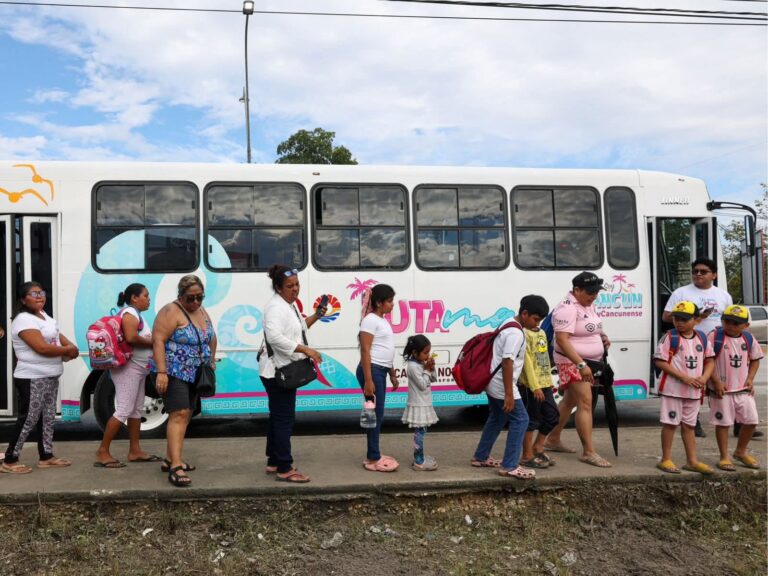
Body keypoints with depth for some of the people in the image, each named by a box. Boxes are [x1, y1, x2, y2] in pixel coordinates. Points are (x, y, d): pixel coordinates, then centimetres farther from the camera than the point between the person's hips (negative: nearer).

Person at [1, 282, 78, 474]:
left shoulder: (44, 316, 12)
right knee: (28, 419, -5)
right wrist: (67, 350, -12)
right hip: (32, 379, -9)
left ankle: (46, 456, 23)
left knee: (47, 417, 14)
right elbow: (42, 348, -25)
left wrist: (71, 346, -4)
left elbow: (57, 334, 18)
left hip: (51, 377, 10)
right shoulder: (24, 320, -17)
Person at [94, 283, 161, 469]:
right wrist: (152, 342, -15)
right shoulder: (130, 313, -13)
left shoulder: (136, 314, 18)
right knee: (124, 410, -11)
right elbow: (131, 338, -28)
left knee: (136, 409, 12)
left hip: (137, 369, 11)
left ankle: (135, 451, 17)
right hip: (128, 368, -11)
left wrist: (152, 341, 1)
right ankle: (102, 452, -6)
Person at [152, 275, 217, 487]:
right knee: (179, 415, -15)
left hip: (194, 375, 8)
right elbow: (158, 341, -20)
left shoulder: (201, 311, 11)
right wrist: (161, 372, -25)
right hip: (174, 373, -8)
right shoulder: (171, 312, -14)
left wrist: (211, 361, 11)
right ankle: (175, 467, -17)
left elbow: (211, 337, 21)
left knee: (185, 415, 11)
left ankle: (170, 459, 21)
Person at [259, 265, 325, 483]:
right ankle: (284, 469, -1)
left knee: (277, 417, 16)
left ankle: (273, 462, 25)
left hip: (283, 371, 11)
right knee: (284, 419, -7)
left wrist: (315, 317, 14)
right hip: (277, 371, -11)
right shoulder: (276, 306, -18)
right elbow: (274, 336, -32)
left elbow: (295, 329, 27)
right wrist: (306, 350, -30)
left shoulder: (288, 305, 14)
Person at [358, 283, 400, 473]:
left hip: (381, 371, 9)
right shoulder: (370, 320, -12)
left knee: (377, 414, 13)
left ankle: (373, 455, 21)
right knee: (375, 414, -6)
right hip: (372, 370, -9)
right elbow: (365, 351, -17)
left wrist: (392, 375, 24)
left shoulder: (383, 320, 17)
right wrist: (368, 380, -21)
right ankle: (373, 459, 1)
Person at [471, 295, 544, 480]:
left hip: (492, 384, 10)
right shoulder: (516, 333, -19)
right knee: (520, 419, -4)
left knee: (496, 419, 21)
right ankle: (509, 466, -1)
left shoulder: (509, 326, 12)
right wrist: (509, 394, -24)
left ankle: (480, 457, 30)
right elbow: (507, 363, -25)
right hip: (501, 386, -10)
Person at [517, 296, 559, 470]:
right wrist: (535, 386, -21)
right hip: (530, 385, -9)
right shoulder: (524, 334, -13)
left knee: (553, 416, 12)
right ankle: (527, 456, 11)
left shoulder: (541, 333, 15)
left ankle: (537, 447, 27)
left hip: (544, 384, 9)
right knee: (532, 420, 0)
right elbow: (527, 361, -18)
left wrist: (549, 381, 16)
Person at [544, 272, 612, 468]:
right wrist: (581, 364, -32)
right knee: (585, 403, -13)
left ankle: (553, 439, 29)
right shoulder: (567, 308, -20)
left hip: (589, 362, 10)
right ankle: (589, 453, -11)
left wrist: (602, 336, 6)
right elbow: (562, 339, -28)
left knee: (570, 401, 17)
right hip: (572, 362, -10)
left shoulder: (589, 305, 10)